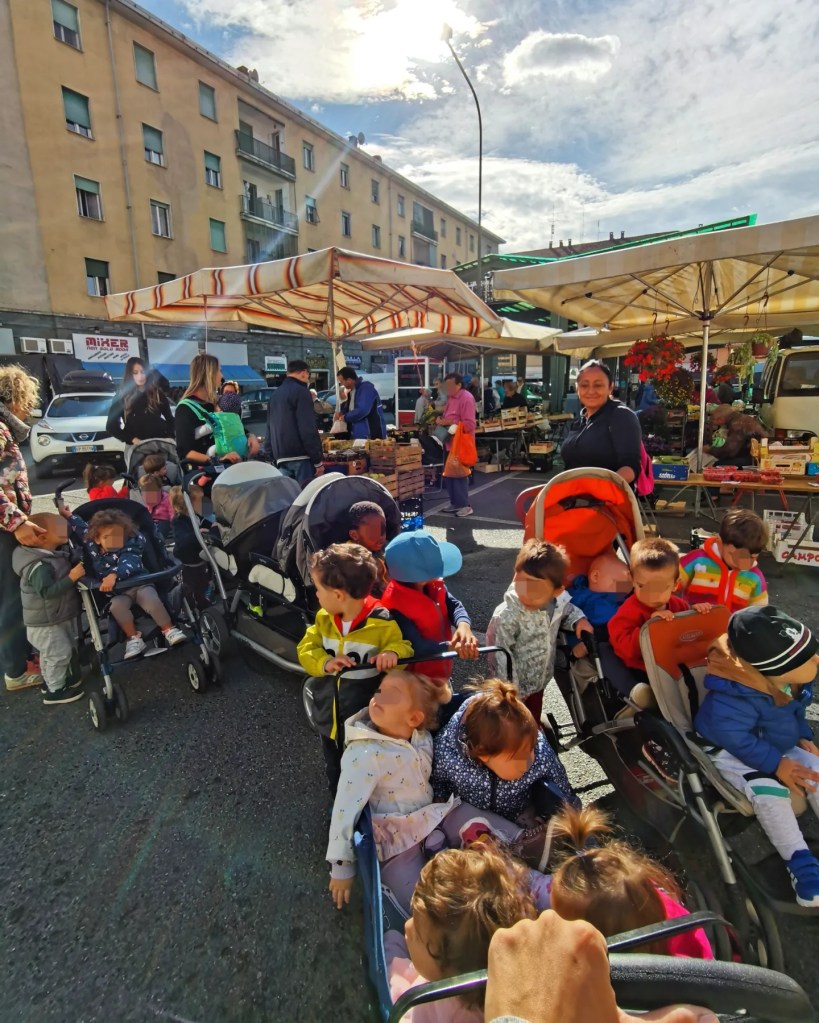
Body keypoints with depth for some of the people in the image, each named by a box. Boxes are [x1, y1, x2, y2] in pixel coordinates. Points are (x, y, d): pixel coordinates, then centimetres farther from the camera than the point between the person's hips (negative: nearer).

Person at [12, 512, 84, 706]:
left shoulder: (55, 554, 0)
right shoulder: (39, 566, -29)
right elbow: (47, 591, -39)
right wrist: (72, 577, -37)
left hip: (58, 617, 9)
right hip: (45, 622, -9)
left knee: (50, 654, 24)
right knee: (60, 653, 0)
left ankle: (50, 681, 42)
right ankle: (55, 691, 16)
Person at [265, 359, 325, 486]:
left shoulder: (275, 394, 19)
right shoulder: (300, 391, -5)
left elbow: (270, 429, 20)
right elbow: (309, 429, -14)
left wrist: (274, 457, 22)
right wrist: (318, 460, -12)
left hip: (281, 457, 8)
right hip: (300, 456, -8)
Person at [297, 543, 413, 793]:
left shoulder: (381, 624, -21)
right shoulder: (324, 618, -6)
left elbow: (403, 648, -12)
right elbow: (306, 649, -4)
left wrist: (393, 653, -36)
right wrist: (324, 663, -25)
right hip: (328, 719, 5)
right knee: (335, 775, 28)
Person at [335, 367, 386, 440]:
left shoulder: (366, 388, -15)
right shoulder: (352, 391, 14)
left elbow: (362, 410, -27)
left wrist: (345, 417, -13)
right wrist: (342, 414, 5)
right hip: (358, 435, 9)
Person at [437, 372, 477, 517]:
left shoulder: (466, 398, -16)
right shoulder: (450, 397, 13)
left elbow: (469, 425, -21)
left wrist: (449, 423, -22)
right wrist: (441, 420, 6)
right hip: (451, 442, 9)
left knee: (459, 474, -4)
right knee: (449, 473, 13)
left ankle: (465, 505, 6)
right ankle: (455, 503, 23)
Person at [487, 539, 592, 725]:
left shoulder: (558, 601, -16)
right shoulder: (506, 617, -34)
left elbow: (567, 611, 10)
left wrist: (578, 620, -10)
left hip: (539, 682, 6)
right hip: (514, 688, -6)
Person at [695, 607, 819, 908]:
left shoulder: (791, 682, -10)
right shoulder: (733, 697, -39)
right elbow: (736, 739, -29)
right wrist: (776, 765, -27)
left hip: (777, 746, 8)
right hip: (731, 752, -8)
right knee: (767, 790, -30)